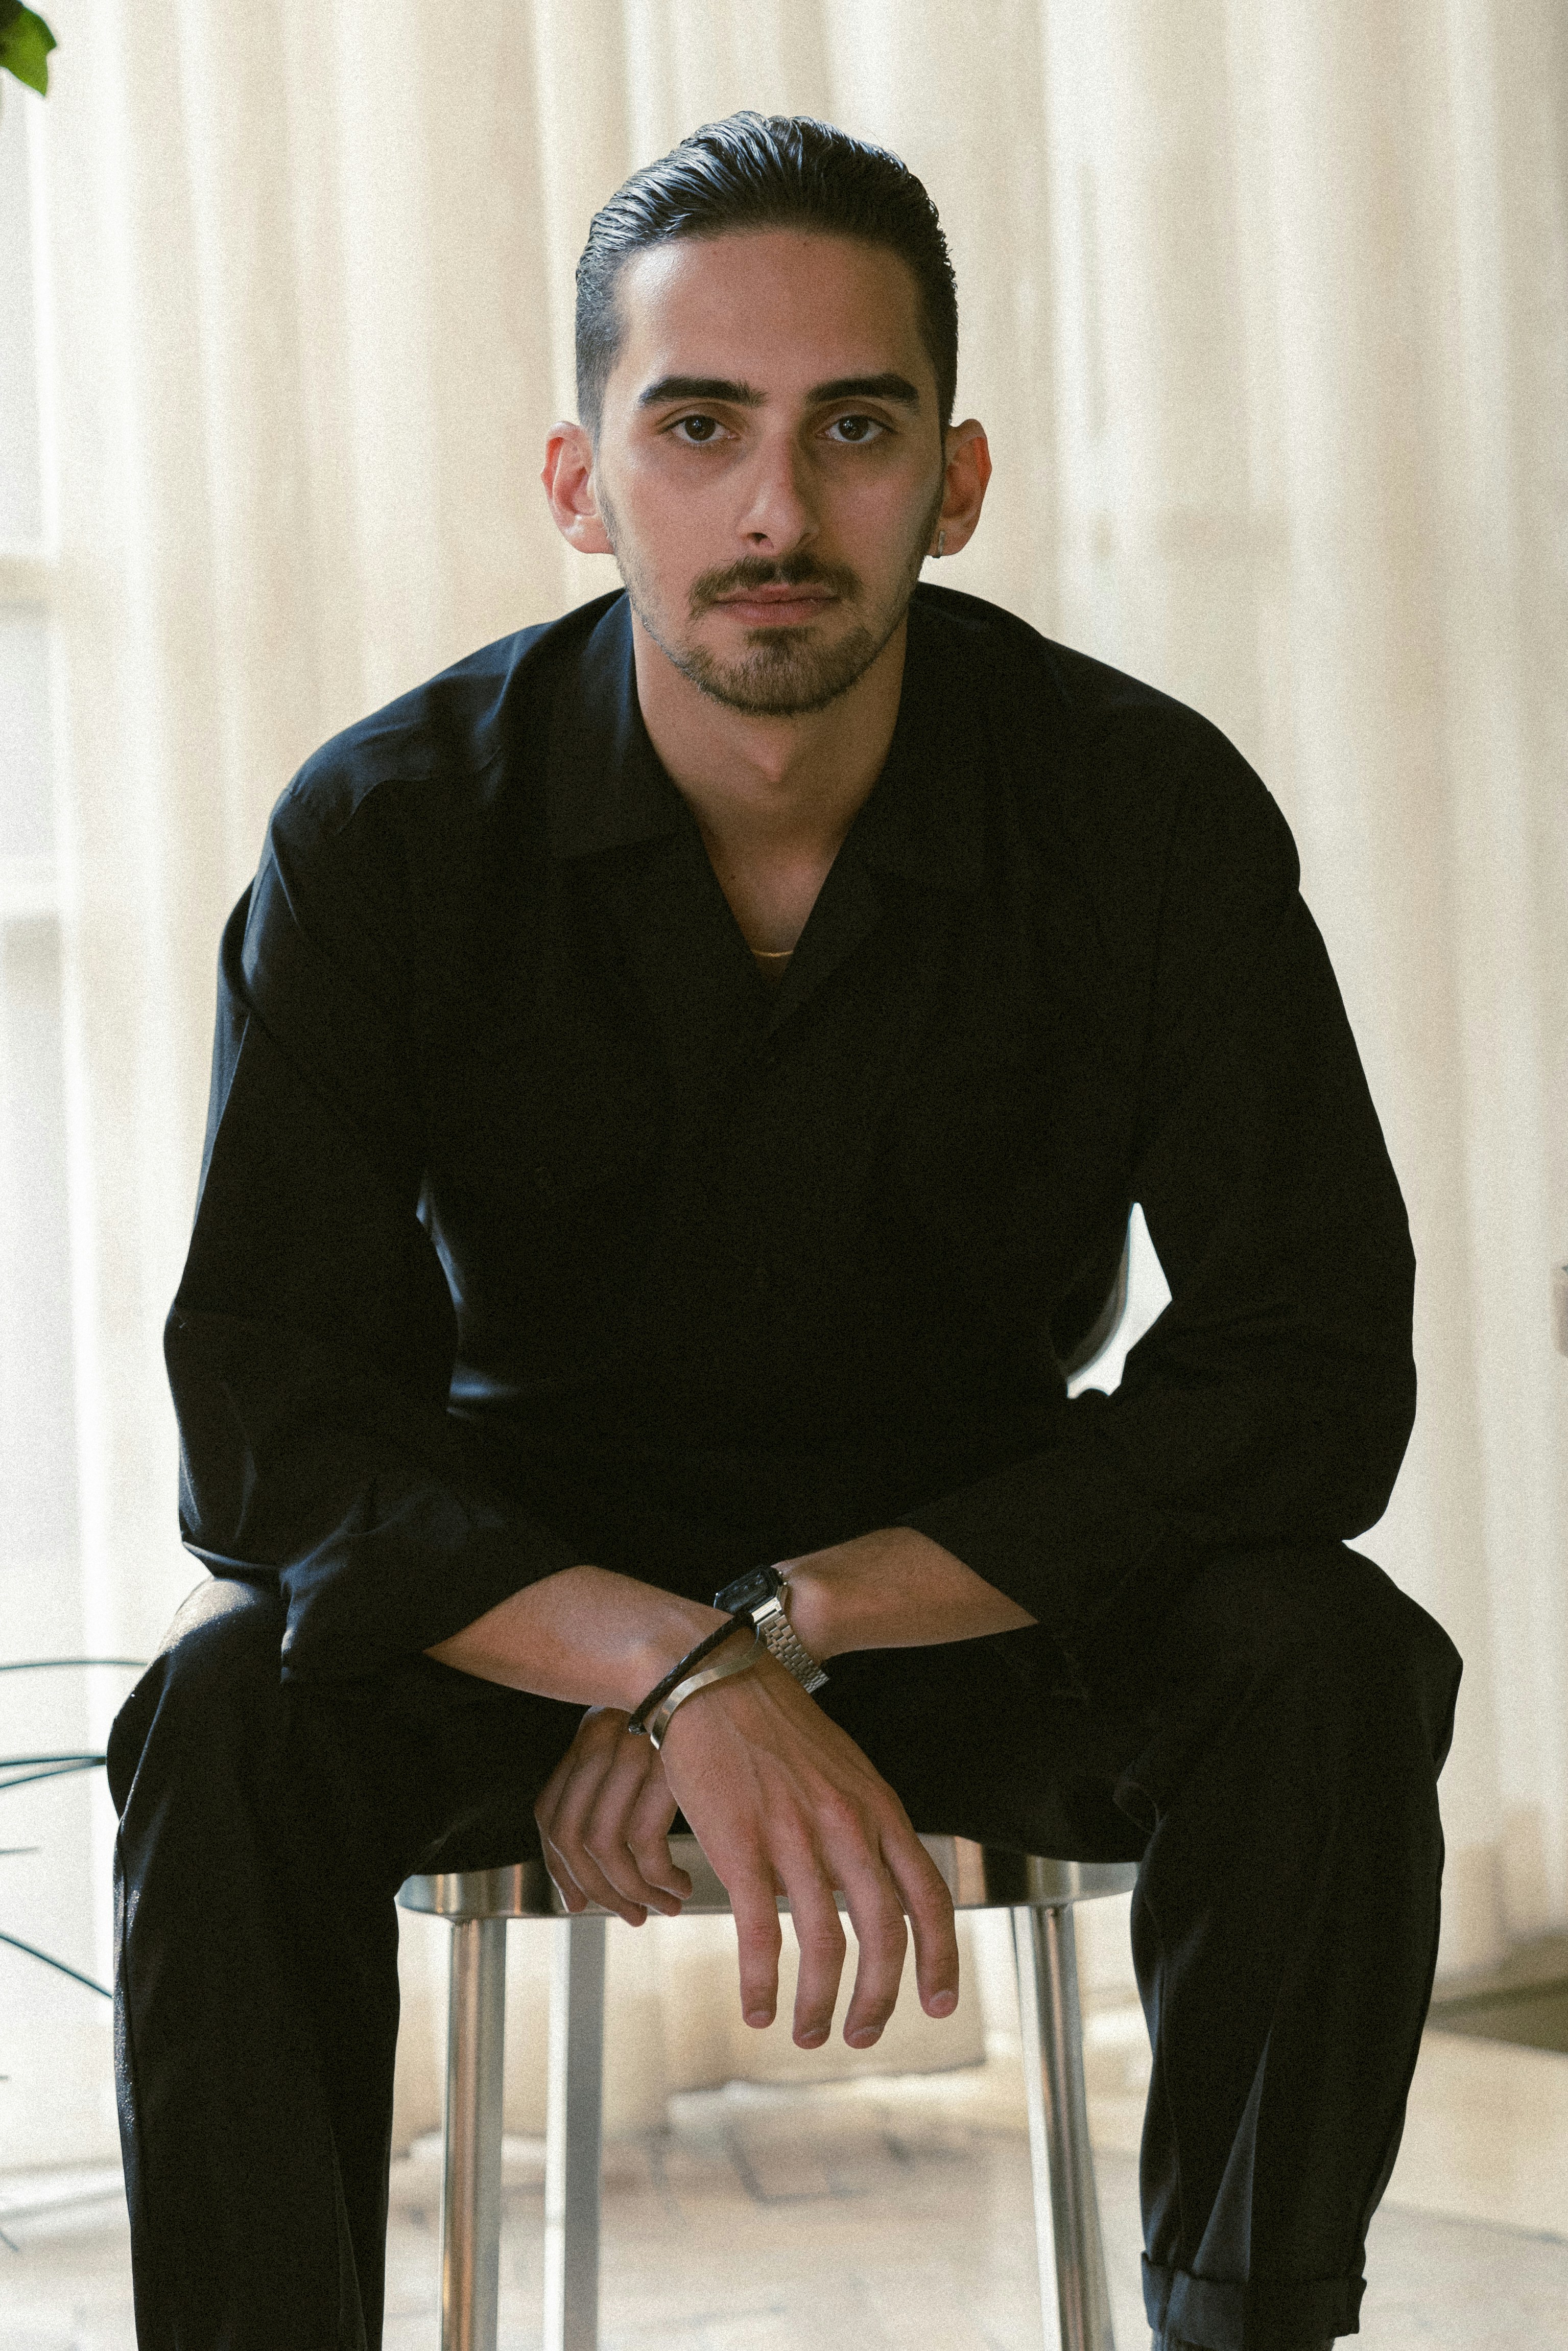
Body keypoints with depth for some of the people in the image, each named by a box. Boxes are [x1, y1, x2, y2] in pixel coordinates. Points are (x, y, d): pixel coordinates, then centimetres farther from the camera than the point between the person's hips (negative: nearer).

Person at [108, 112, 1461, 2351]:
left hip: (980, 1583, 0)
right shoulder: (387, 832, -15)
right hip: (525, 1585, 0)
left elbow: (1312, 1375, -19)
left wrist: (788, 1624, -26)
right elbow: (267, 1421, -21)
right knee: (228, 1712, -30)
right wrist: (675, 1671, -38)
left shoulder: (1152, 811, -16)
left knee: (1324, 1663, -29)